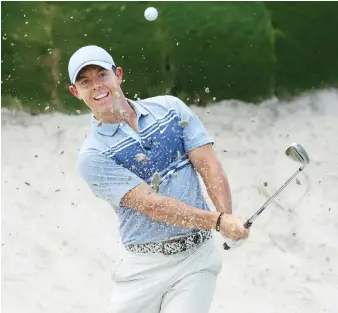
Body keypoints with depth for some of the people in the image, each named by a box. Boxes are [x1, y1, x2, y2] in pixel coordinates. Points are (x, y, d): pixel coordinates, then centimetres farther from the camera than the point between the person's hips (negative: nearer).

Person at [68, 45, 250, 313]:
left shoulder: (171, 108, 6)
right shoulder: (92, 157, -4)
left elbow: (208, 165, -1)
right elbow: (151, 204, -14)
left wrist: (228, 217, -20)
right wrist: (218, 221, -24)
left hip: (198, 255, 0)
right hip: (144, 265, 0)